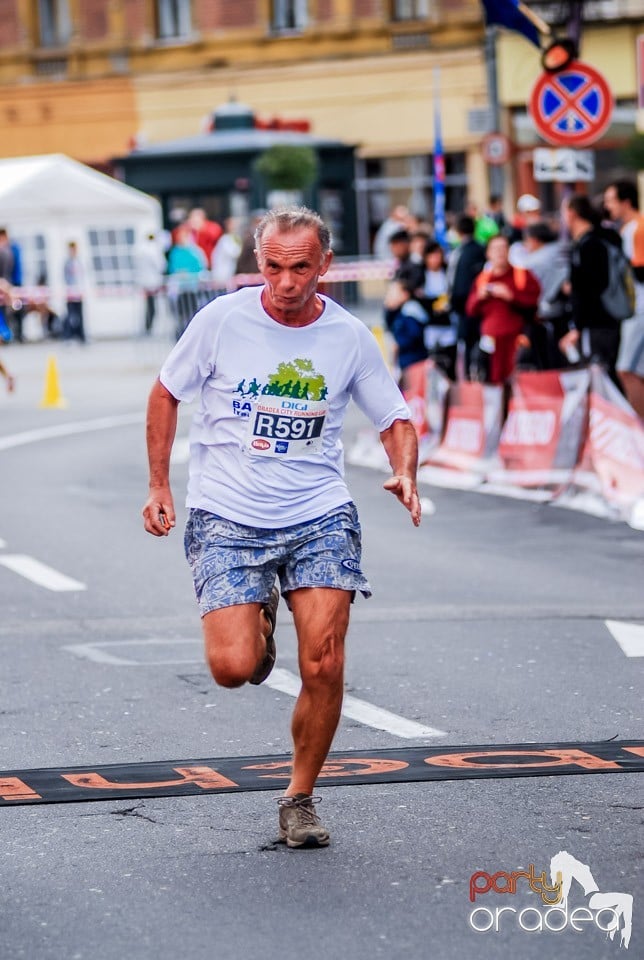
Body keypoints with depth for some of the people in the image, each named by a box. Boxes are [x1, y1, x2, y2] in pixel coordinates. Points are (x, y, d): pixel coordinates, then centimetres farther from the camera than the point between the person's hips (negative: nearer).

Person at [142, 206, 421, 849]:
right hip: (226, 517, -1)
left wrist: (404, 476, -10)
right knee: (233, 669, -15)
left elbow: (395, 421, 10)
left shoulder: (349, 337, -1)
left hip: (319, 516, 1)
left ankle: (300, 798, 11)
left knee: (323, 667, -12)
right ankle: (257, 622, 23)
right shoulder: (222, 319, -5)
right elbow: (166, 394, 9)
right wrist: (158, 486, 5)